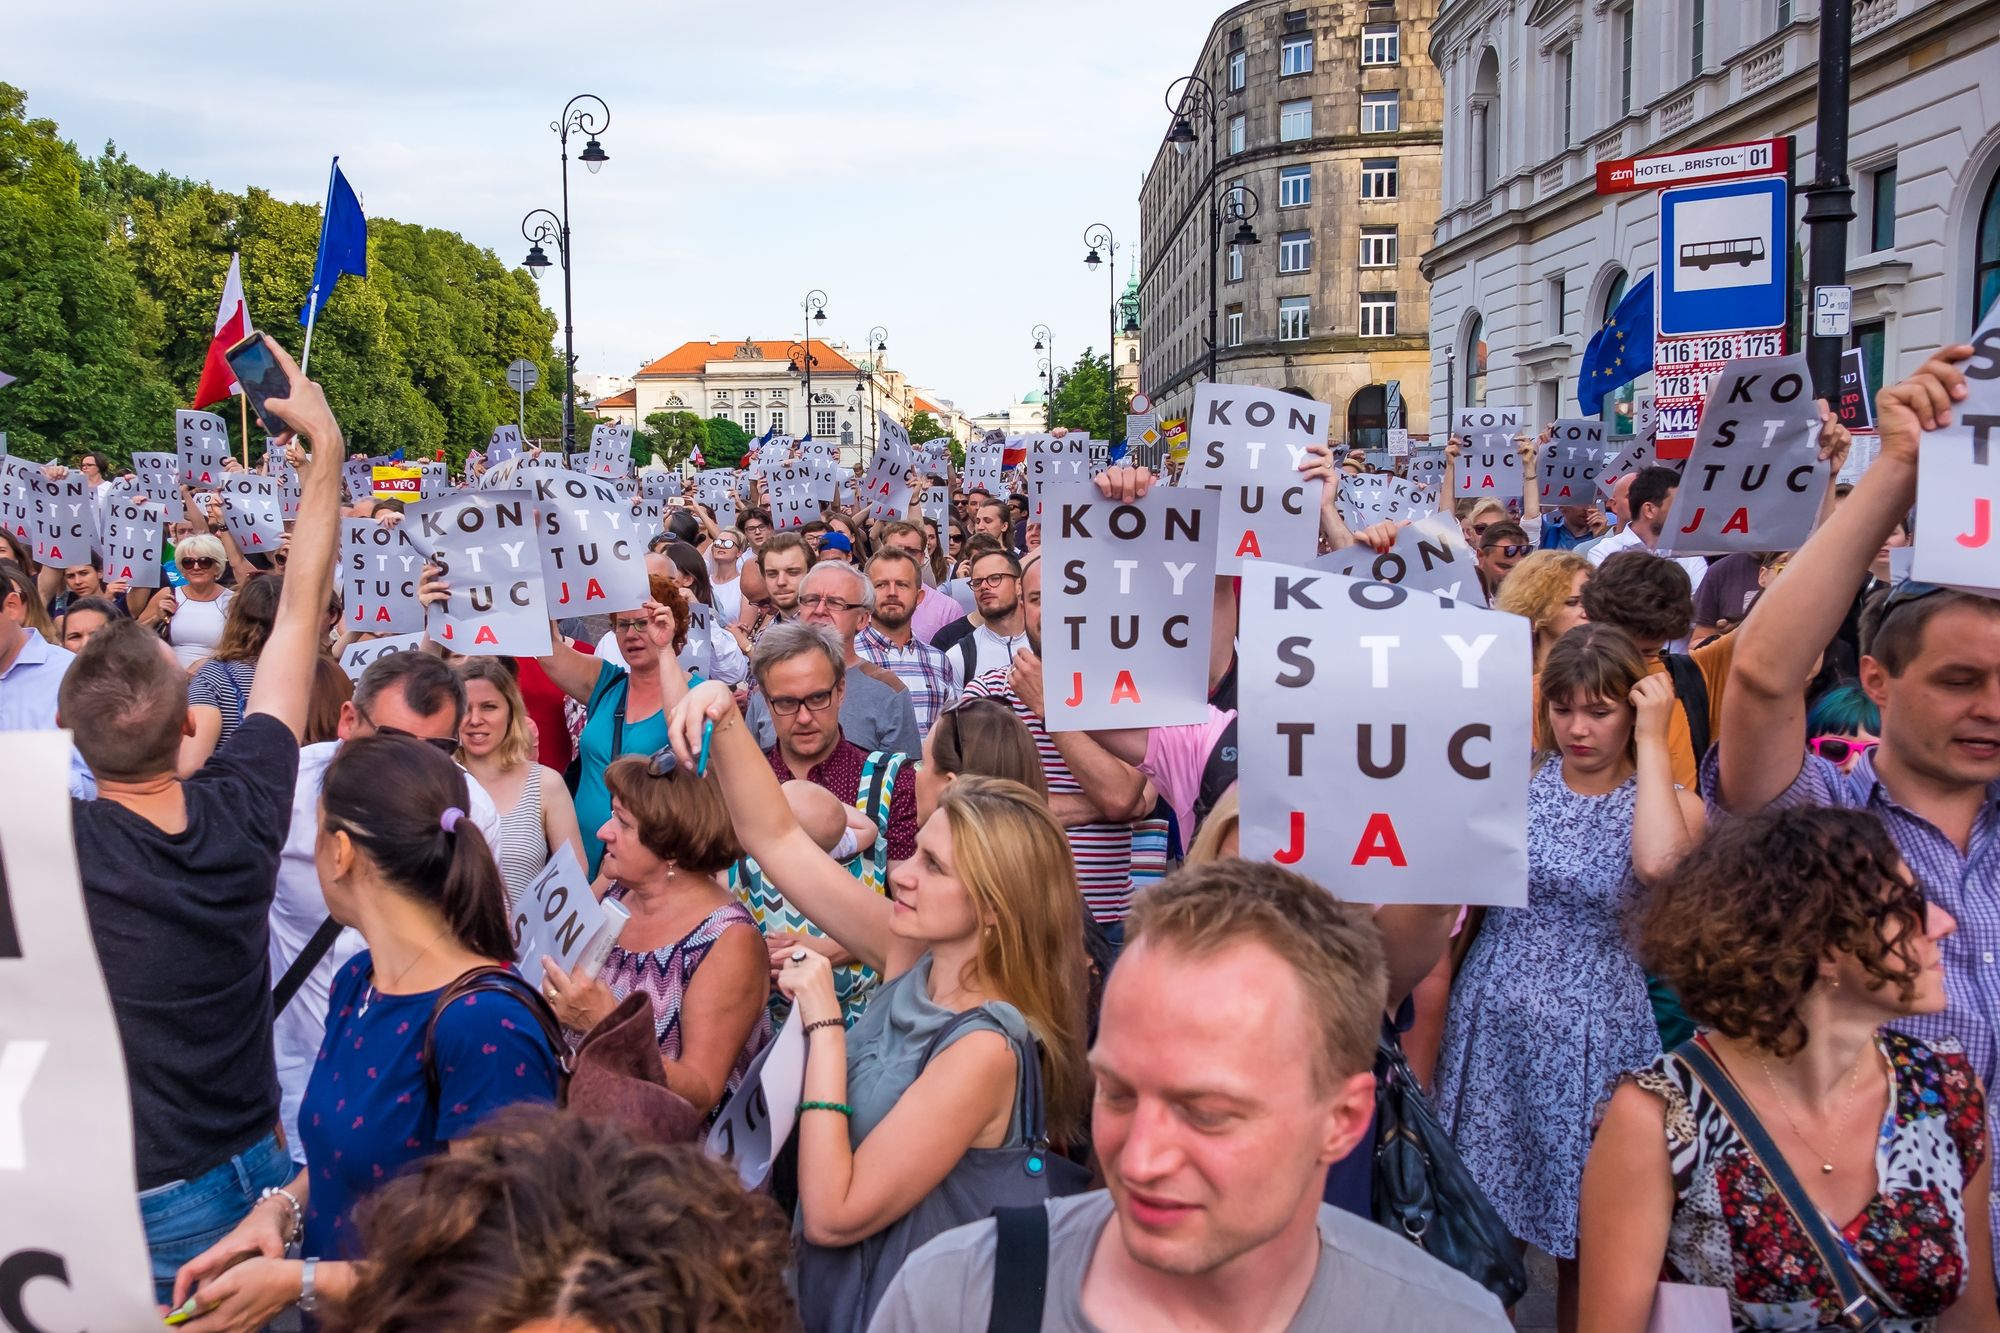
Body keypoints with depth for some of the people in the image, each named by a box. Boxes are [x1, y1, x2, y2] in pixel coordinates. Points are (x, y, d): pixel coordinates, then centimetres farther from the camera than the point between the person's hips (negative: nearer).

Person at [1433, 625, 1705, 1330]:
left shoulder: (1670, 802, -2)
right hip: (1495, 1018, 2)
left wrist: (1652, 740, -19)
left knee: (1582, 1237, 8)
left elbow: (1658, 865, -27)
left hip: (1592, 1033, -2)